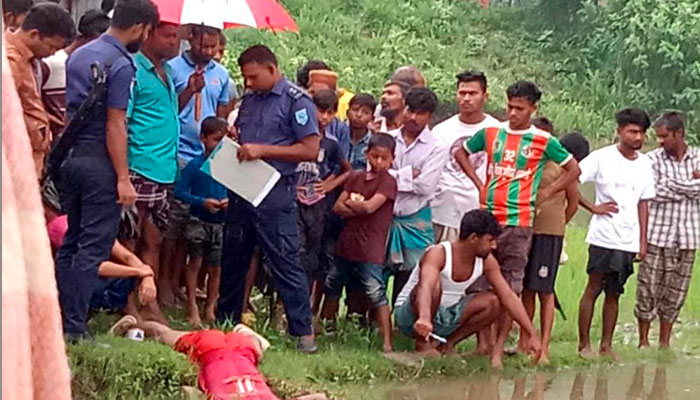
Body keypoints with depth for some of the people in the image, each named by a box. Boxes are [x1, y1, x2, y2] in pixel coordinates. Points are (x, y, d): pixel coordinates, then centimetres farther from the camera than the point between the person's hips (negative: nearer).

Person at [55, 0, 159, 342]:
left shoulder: (78, 56, 14)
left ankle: (57, 321, 16)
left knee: (70, 242, 14)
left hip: (70, 157, 8)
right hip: (99, 161, -8)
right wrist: (123, 178, -15)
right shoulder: (121, 64, -12)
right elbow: (115, 126, -16)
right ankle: (75, 327, -6)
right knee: (93, 246, -4)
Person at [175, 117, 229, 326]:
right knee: (195, 263, 1)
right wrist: (202, 202, -18)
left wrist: (230, 201, -13)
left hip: (221, 223, 3)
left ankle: (210, 309, 17)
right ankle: (192, 308, 7)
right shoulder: (195, 165, -6)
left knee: (216, 268, 7)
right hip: (199, 221, -3)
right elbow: (180, 191, -8)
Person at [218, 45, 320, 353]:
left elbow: (311, 150, -13)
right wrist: (232, 139, 3)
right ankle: (225, 323, 26)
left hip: (275, 192, -7)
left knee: (285, 263, -8)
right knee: (233, 259, 14)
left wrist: (262, 150, -18)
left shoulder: (296, 101, -7)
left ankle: (303, 333, -5)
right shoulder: (250, 99, 14)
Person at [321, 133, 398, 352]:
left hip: (370, 250, -7)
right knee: (332, 286, 21)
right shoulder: (356, 177, 10)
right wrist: (359, 209, -14)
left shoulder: (388, 182, -8)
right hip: (346, 243, 7)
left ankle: (387, 342, -14)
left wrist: (350, 203, -3)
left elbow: (369, 206, -21)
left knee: (376, 293, -13)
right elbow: (338, 207, 3)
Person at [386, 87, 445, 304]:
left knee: (409, 280, -1)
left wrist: (393, 177, -6)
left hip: (415, 221, -2)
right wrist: (407, 174, -10)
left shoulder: (435, 148, -2)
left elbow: (425, 186, -12)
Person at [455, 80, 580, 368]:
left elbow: (573, 169, 7)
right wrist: (479, 184, 11)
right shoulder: (491, 133, 7)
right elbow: (461, 153, 21)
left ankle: (498, 349, 0)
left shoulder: (543, 141, 0)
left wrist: (547, 193, 1)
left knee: (510, 289, -2)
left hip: (518, 222, -3)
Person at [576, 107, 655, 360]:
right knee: (594, 288, -2)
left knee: (613, 293, 8)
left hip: (629, 241, 4)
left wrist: (643, 241, 10)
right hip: (604, 237, -4)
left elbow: (643, 204, 13)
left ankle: (606, 345, 14)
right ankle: (584, 344, 4)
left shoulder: (645, 164, 11)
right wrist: (593, 208, -10)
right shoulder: (602, 157, -5)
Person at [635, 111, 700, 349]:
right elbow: (653, 193, -13)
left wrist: (670, 183, -9)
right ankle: (643, 341, 10)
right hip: (657, 234, -2)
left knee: (675, 292, 7)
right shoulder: (653, 160, -1)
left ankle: (665, 343, 17)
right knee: (649, 288, -1)